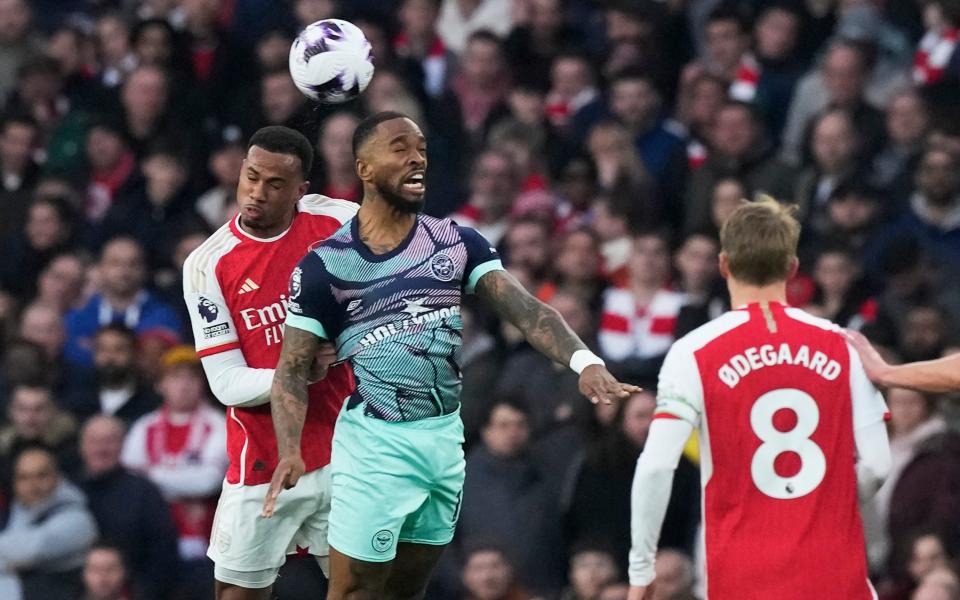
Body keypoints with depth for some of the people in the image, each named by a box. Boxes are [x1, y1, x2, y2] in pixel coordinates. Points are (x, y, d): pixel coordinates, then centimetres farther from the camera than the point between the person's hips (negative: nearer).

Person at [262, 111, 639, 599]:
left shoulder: (457, 243, 3)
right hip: (375, 443, -4)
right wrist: (290, 450, -22)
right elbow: (293, 370, -5)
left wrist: (583, 361, -26)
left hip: (445, 438, 4)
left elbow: (523, 309, -7)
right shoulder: (325, 265, -6)